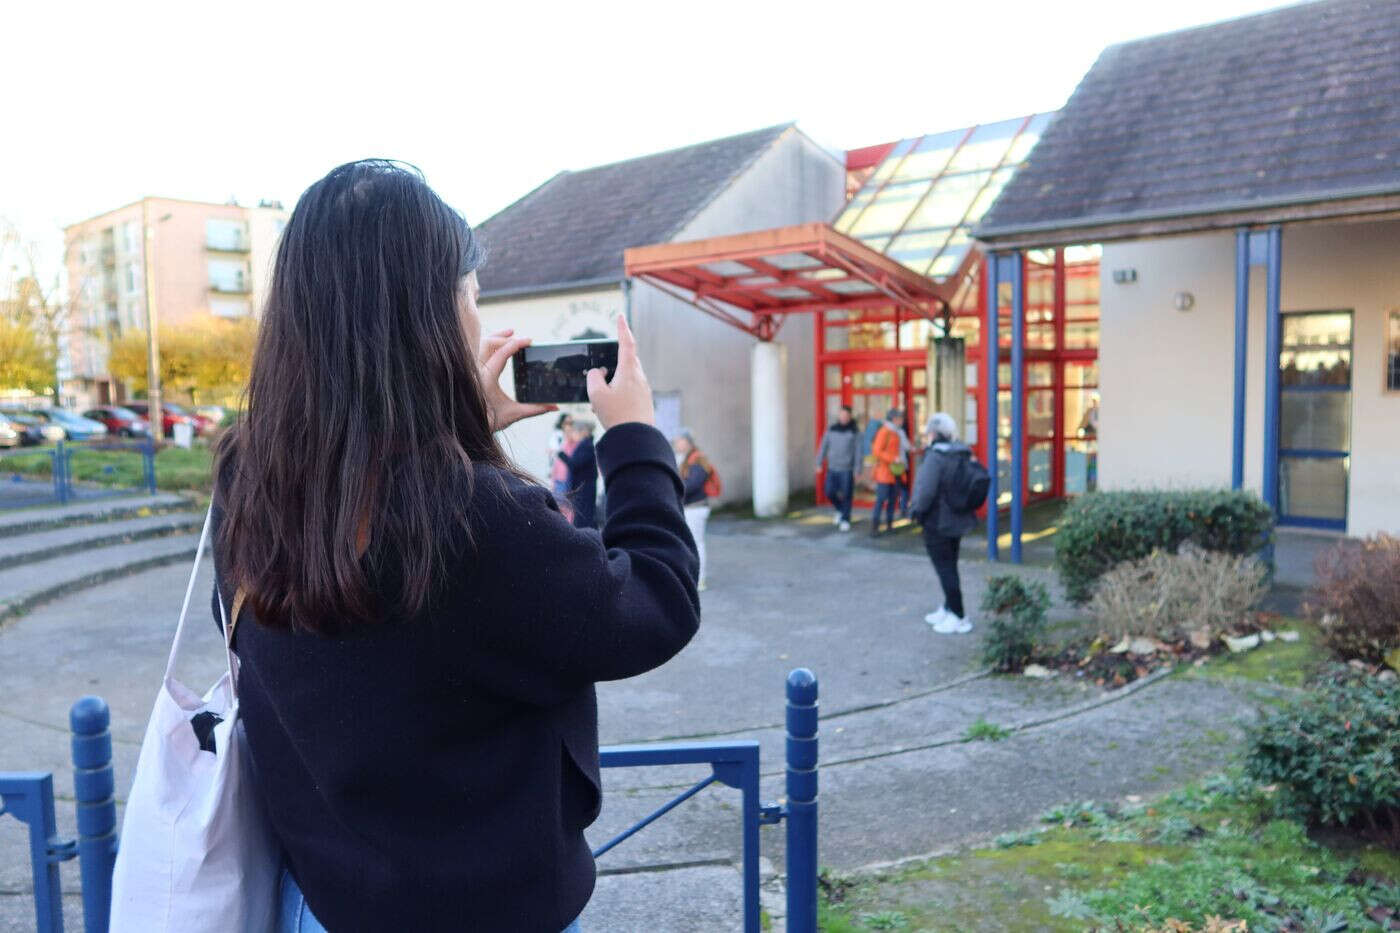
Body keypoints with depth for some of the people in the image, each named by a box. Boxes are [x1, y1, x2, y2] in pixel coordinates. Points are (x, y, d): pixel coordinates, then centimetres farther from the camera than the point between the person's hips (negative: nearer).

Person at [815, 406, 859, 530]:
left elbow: (858, 451, -5)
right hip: (832, 468, 3)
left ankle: (845, 520, 12)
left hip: (847, 469, -3)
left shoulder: (854, 431, -4)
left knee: (847, 495, -1)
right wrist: (819, 464, 6)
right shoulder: (831, 429, 4)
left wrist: (857, 469, -9)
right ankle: (840, 510, 30)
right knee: (830, 492, 3)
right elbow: (824, 447, 9)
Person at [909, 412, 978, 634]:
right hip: (959, 521, 8)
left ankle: (959, 617, 5)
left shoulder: (935, 456, -22)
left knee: (945, 568, 1)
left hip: (938, 522, -8)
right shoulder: (963, 455, 4)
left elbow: (926, 490, -27)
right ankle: (949, 609, 32)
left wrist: (916, 509, -10)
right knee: (950, 565, 20)